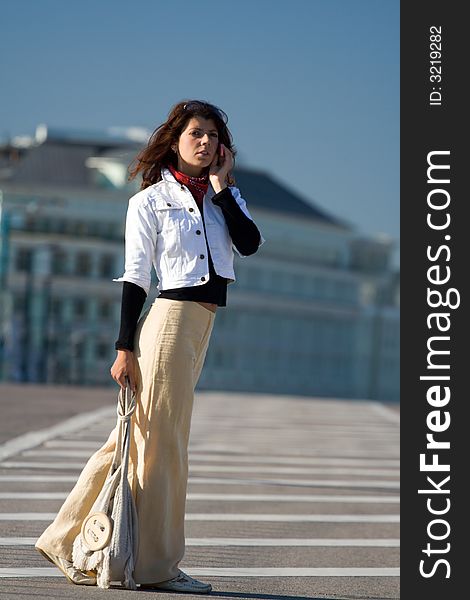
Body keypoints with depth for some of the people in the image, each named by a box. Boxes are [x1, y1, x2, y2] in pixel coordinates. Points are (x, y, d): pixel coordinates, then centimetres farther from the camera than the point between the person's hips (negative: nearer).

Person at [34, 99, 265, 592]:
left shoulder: (226, 195, 15)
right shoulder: (150, 200, -1)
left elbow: (250, 244, -4)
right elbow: (135, 277, -5)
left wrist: (221, 187, -2)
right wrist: (125, 348, -10)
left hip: (202, 323, 7)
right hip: (170, 316, -7)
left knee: (141, 436, 10)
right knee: (161, 440, -2)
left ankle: (65, 539, 19)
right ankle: (156, 565, 6)